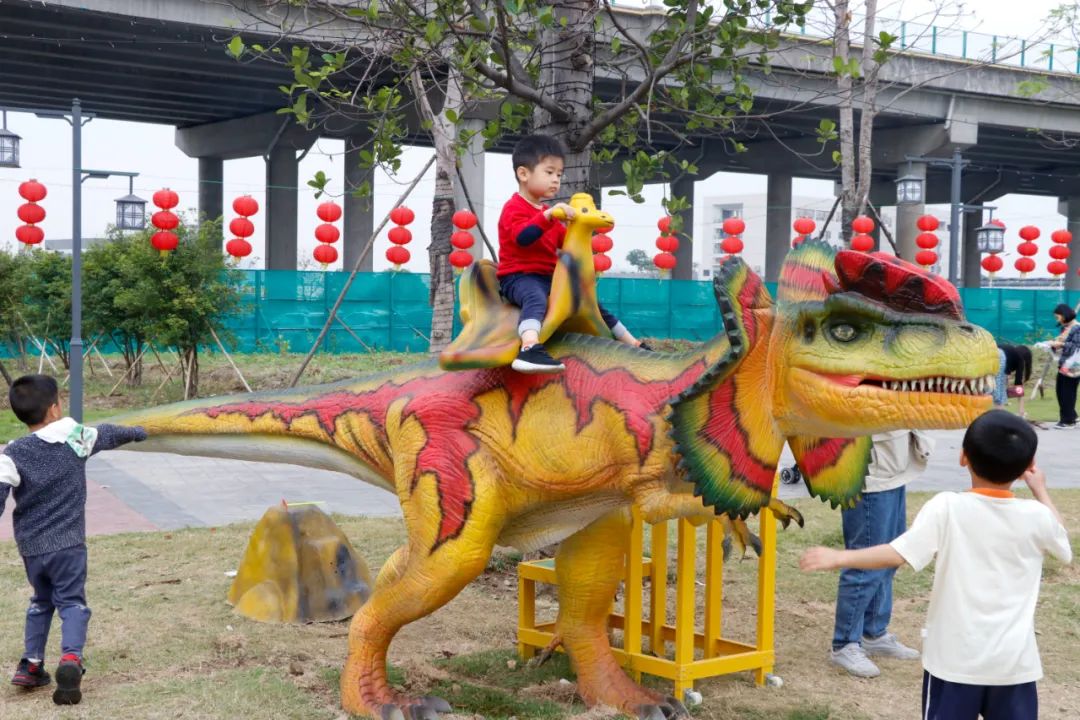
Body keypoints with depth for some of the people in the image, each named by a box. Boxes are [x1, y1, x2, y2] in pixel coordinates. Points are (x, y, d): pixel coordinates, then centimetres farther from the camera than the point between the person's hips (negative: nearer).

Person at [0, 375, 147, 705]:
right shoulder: (77, 437, -3)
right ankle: (71, 658, -20)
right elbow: (108, 435, 18)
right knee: (72, 602, 3)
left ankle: (31, 664, 22)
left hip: (31, 546, 1)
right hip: (68, 543, -1)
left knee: (41, 601, 23)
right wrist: (134, 432, 38)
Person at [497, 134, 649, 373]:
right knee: (536, 298, -42)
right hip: (519, 277, -9)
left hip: (548, 277, 10)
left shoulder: (548, 211, 21)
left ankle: (632, 343, 27)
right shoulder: (515, 208, -9)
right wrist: (548, 215, -39)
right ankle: (529, 349, -67)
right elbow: (522, 237, -29)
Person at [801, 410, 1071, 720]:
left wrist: (839, 558, -12)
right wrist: (1040, 490, 31)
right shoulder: (1036, 516, -2)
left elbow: (898, 554, -20)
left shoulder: (947, 508, -13)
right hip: (1014, 661, 2)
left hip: (955, 657, -2)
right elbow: (1062, 542, 21)